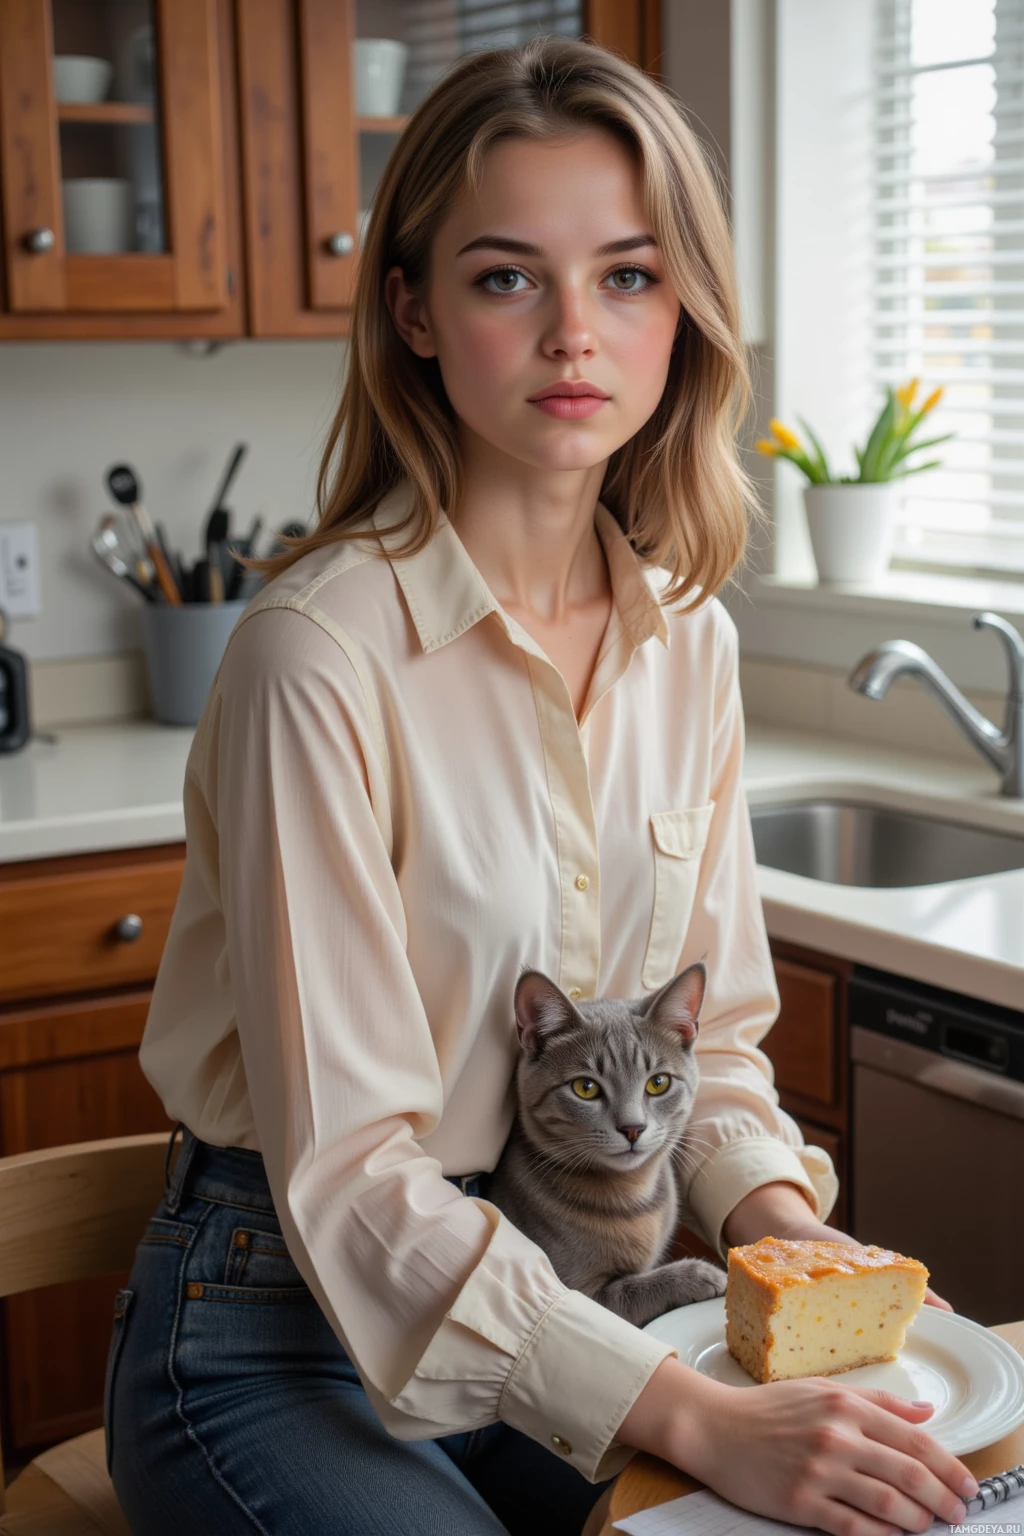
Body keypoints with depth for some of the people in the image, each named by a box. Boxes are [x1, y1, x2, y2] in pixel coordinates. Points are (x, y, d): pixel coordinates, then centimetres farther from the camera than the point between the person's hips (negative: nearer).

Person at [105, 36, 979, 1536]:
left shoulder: (687, 638, 0)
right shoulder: (323, 653, -21)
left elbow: (709, 1026, 8)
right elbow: (346, 1165, -23)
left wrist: (799, 1243, -11)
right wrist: (692, 1416, -27)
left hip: (546, 1291, 6)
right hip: (280, 1338, -5)